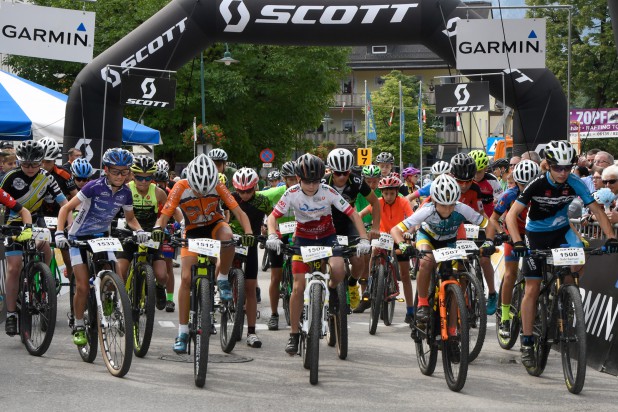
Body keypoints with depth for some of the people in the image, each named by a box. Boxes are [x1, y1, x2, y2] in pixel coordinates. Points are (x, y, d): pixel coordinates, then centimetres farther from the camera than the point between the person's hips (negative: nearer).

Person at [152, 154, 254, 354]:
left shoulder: (218, 186, -23)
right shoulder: (180, 188, -25)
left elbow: (238, 212, -25)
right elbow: (164, 215, -27)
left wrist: (248, 232, -43)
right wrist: (158, 228, -50)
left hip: (215, 225, 0)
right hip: (192, 231, 0)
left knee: (227, 236, -38)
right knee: (186, 278, -13)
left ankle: (223, 280, -11)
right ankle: (182, 333, -5)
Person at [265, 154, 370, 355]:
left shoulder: (328, 192, -20)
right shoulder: (292, 194, -19)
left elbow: (353, 214, -17)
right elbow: (273, 216, -16)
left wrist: (364, 239, -28)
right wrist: (272, 235, -36)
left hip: (327, 236, 0)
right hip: (303, 239, 0)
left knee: (338, 270, -31)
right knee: (298, 287, -8)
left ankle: (332, 290, 7)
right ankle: (294, 335, 3)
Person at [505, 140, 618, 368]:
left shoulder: (574, 184, -17)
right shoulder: (537, 184, -23)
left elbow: (597, 210, -13)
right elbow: (511, 215, -26)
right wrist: (517, 242, -40)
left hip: (561, 230, 2)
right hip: (536, 234, -2)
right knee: (532, 289, -4)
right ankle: (527, 343, 5)